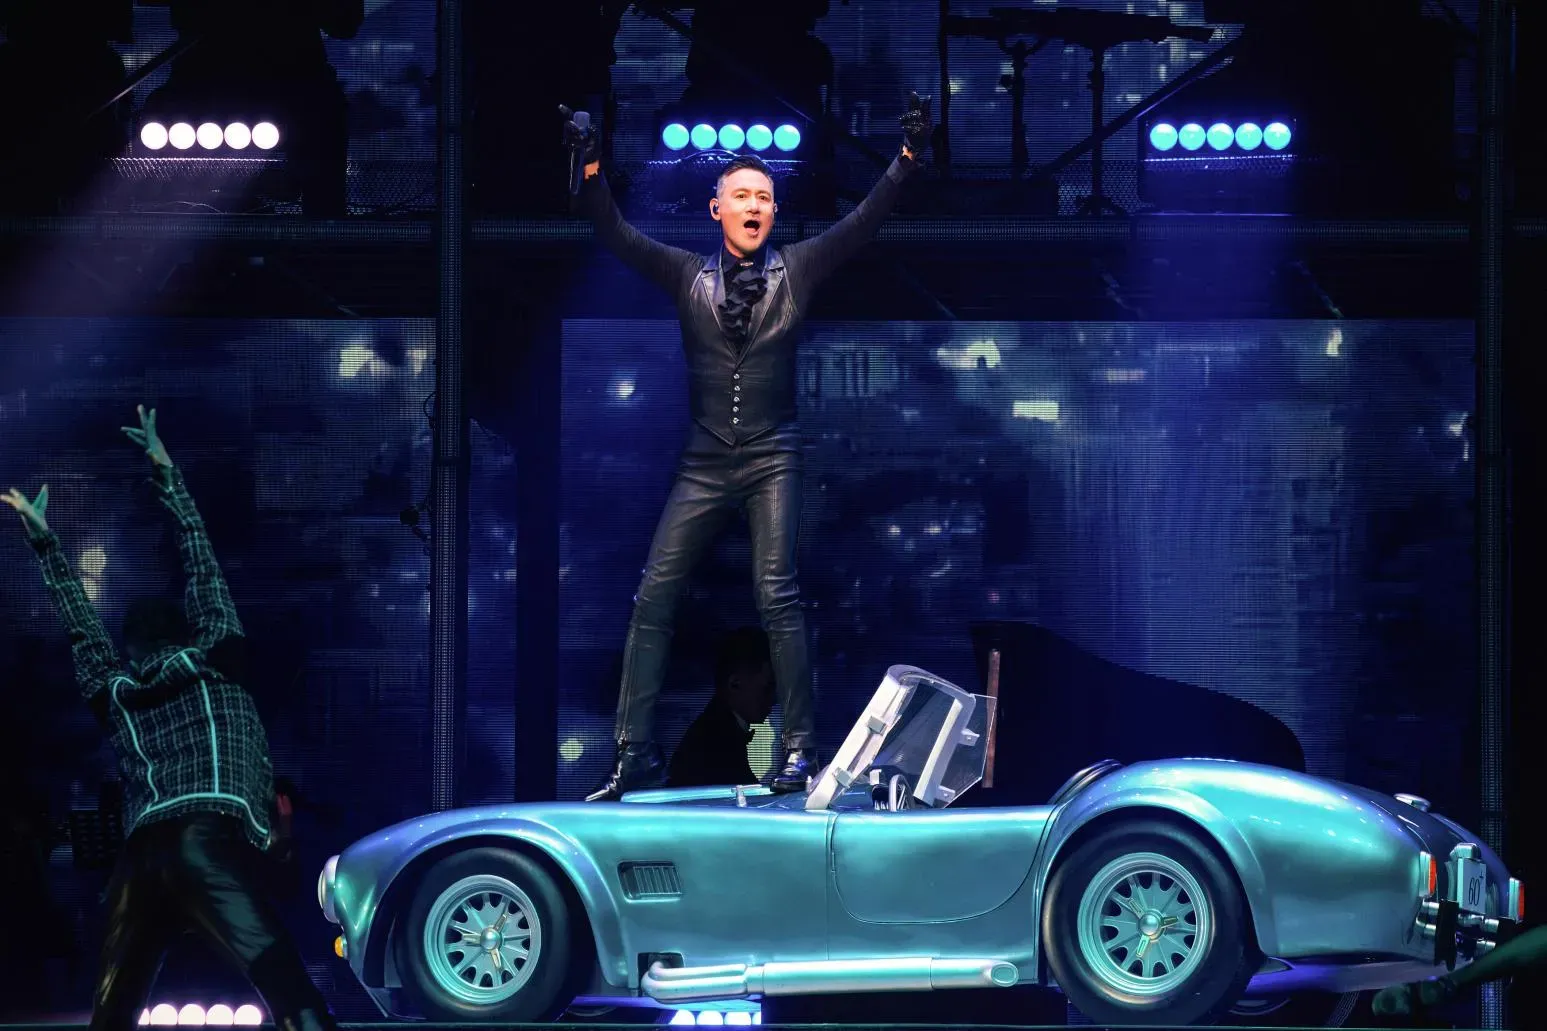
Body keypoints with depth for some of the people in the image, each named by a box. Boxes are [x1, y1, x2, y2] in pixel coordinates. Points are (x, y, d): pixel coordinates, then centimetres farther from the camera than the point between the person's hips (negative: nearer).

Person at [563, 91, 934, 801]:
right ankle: (635, 753, -1)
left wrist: (907, 158, -11)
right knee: (653, 598, -4)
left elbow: (863, 222, -1)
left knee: (776, 596, -13)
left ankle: (800, 747, -8)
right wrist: (591, 169, -12)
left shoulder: (797, 270, 6)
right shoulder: (689, 276, 9)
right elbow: (617, 237, 1)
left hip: (772, 459, -2)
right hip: (705, 463, 2)